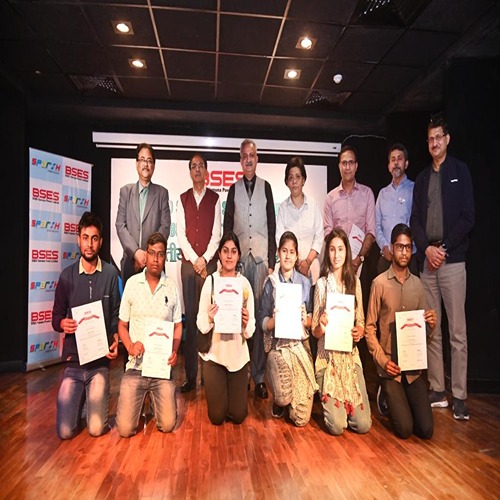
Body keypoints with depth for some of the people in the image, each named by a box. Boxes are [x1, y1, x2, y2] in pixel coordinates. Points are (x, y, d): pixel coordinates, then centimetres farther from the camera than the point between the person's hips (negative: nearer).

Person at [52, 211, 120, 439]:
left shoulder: (110, 274, -4)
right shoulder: (67, 275, -2)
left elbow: (116, 314, 3)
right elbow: (56, 316, 6)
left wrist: (116, 338, -12)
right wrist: (62, 324, -16)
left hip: (100, 360, -1)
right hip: (73, 360, 1)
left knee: (97, 429, -2)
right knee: (65, 431, 1)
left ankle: (94, 398, 29)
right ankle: (81, 399, 31)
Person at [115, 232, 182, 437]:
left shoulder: (172, 286, 1)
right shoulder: (132, 283, -2)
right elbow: (122, 325, 4)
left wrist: (174, 351, -8)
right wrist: (130, 346, -14)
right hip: (135, 365, 0)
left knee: (167, 425, -3)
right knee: (125, 428, -4)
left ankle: (155, 398, 28)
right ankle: (140, 398, 26)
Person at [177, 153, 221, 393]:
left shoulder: (214, 199, 6)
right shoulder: (183, 199, 11)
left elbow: (216, 233, 0)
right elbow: (181, 233, 4)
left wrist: (205, 259, -10)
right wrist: (194, 260, -7)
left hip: (209, 263, -1)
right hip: (188, 263, 2)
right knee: (190, 316, 2)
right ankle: (190, 375, 9)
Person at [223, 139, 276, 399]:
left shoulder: (265, 187, 9)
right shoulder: (234, 188, 12)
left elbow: (272, 226, 7)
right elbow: (227, 226, 11)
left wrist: (272, 261, 1)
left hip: (261, 256, -1)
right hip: (238, 257, 1)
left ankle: (259, 376, 8)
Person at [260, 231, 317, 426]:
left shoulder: (305, 282, 2)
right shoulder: (270, 282, 0)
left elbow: (311, 319, 7)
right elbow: (263, 322, 1)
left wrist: (306, 320, -15)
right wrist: (274, 320, -19)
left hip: (300, 343, 1)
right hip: (277, 344, -1)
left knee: (301, 418, -2)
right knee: (284, 396, -21)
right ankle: (279, 400, 16)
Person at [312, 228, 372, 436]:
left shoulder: (354, 281, 4)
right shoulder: (322, 283, -5)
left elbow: (361, 322, 10)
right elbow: (315, 331, -2)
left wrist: (359, 331, -12)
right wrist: (321, 327, -24)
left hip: (351, 354, 3)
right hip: (328, 355, -3)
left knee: (363, 425, -2)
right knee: (337, 426, -8)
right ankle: (326, 398, 24)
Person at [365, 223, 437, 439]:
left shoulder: (417, 284, 5)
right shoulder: (379, 283, -9)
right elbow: (369, 328, -5)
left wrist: (432, 324, -11)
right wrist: (383, 360, -13)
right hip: (390, 366, -4)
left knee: (426, 430, -2)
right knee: (405, 429, -7)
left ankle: (400, 400, 27)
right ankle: (389, 398, 23)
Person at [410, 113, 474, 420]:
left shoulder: (460, 171, 5)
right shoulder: (422, 178, 16)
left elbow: (468, 217, -2)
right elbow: (415, 220, 10)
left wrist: (444, 248, -9)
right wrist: (427, 248, -5)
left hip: (452, 260, -4)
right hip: (427, 261, 4)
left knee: (458, 332, -1)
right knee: (431, 331, 7)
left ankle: (459, 396, 9)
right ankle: (438, 391, 17)